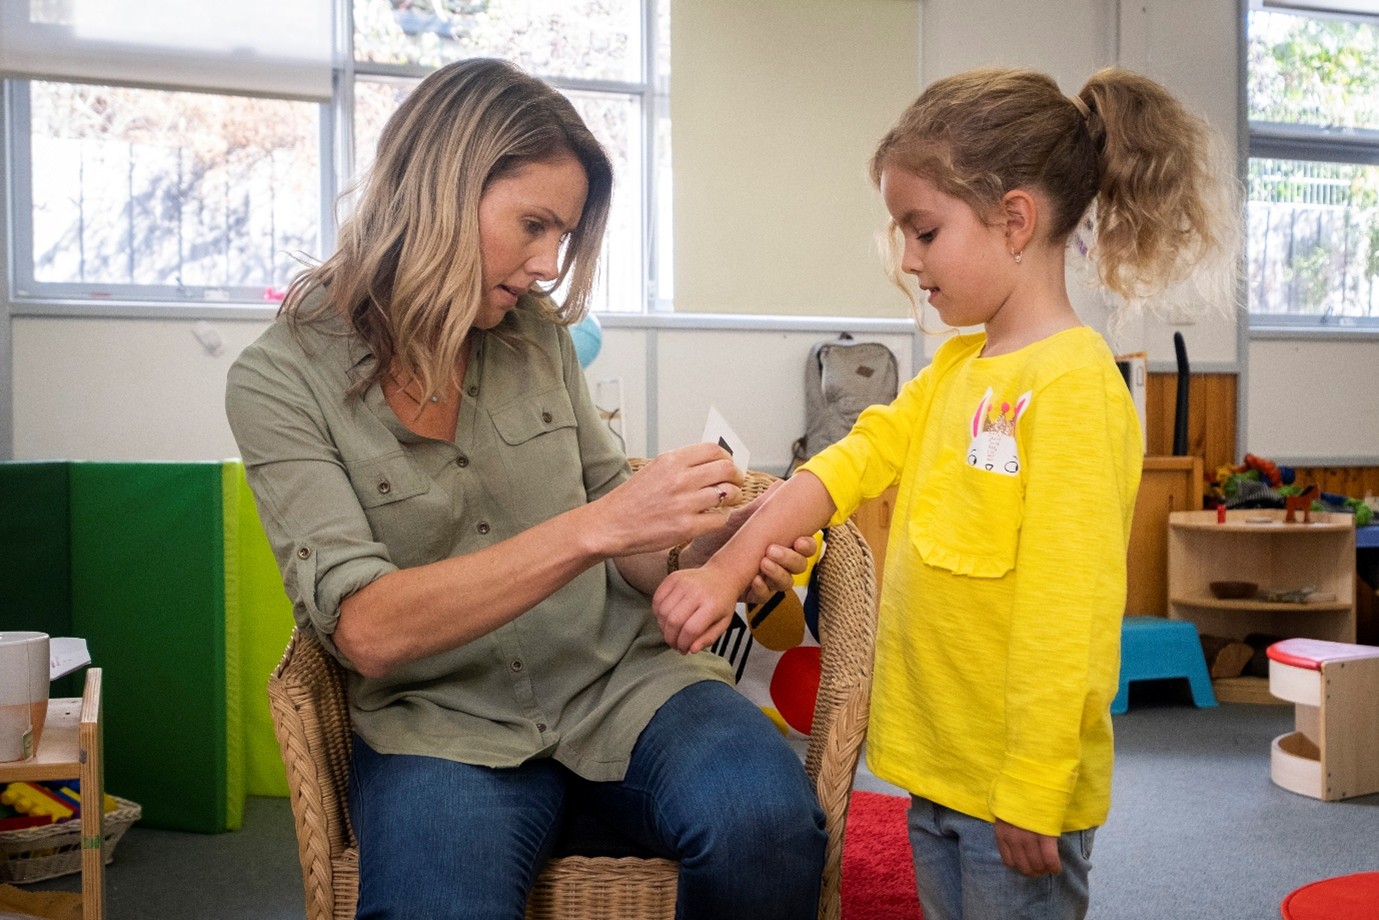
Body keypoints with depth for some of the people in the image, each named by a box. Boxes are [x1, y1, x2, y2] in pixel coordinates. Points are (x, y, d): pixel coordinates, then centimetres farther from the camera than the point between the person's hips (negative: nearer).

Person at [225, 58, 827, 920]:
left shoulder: (538, 332, 5)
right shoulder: (281, 378, -6)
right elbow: (367, 631, -17)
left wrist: (702, 545, -10)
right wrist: (593, 527, -25)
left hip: (621, 683, 4)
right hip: (442, 724, -3)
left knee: (767, 821, -27)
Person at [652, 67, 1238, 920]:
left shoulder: (1074, 386, -20)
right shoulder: (956, 366, 7)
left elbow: (1062, 613, -22)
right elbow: (853, 459, 3)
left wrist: (1033, 793, -20)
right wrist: (727, 570, -7)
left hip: (1020, 790, -7)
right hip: (939, 766, 8)